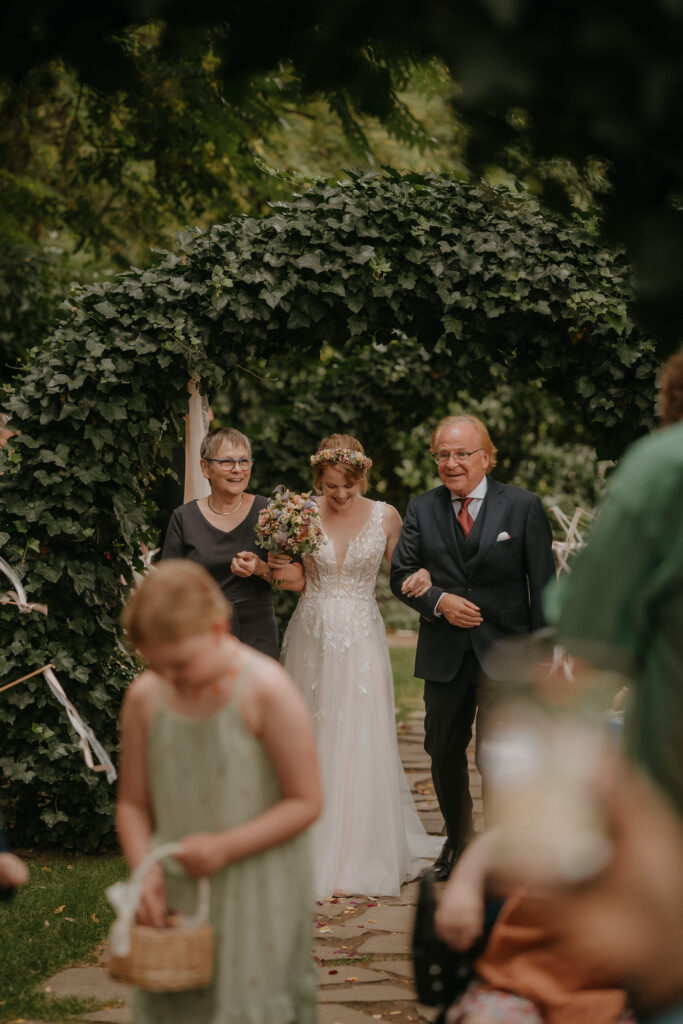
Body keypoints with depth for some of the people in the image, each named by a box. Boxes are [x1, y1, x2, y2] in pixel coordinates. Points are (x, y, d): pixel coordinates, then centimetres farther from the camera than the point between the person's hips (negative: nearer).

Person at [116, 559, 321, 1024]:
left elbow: (306, 802, -11)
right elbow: (132, 803, 7)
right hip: (173, 897, 4)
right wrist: (145, 870, -10)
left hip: (256, 898, -4)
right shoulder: (145, 697, -1)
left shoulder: (266, 691, -13)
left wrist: (224, 847, -19)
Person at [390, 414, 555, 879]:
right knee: (444, 753, 15)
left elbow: (543, 587, -3)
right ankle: (458, 839, 38)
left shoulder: (524, 507, -3)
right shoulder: (421, 510, 5)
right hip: (444, 654, 4)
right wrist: (438, 601, -14)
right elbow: (401, 574, 7)